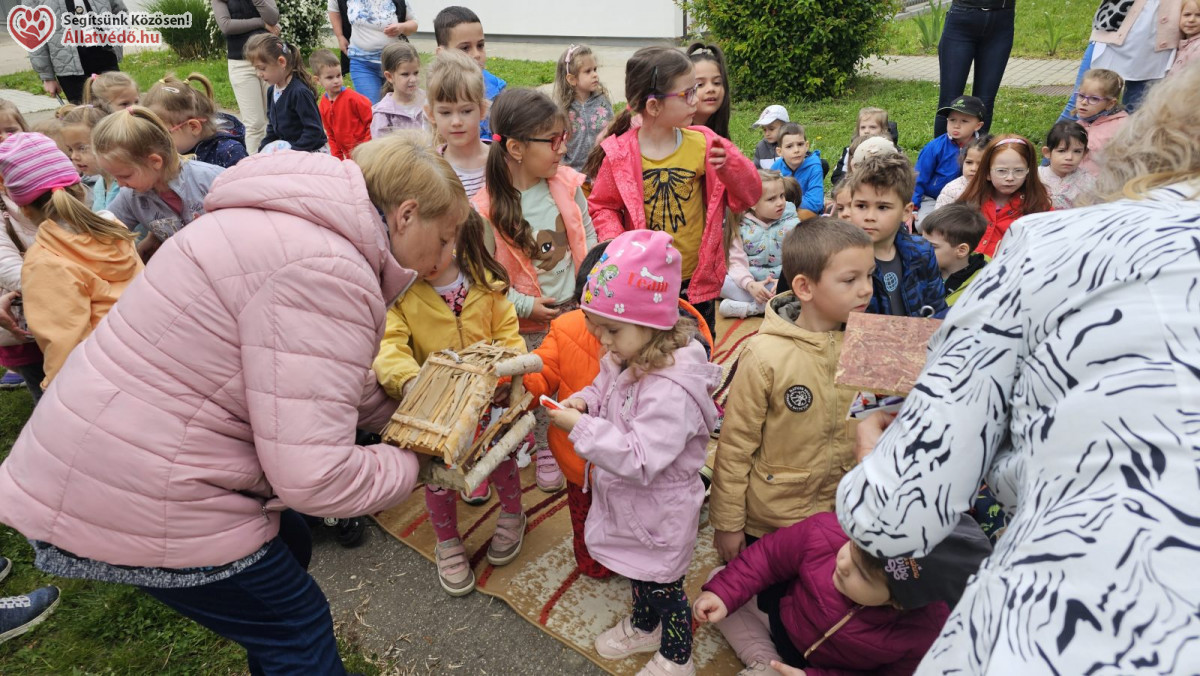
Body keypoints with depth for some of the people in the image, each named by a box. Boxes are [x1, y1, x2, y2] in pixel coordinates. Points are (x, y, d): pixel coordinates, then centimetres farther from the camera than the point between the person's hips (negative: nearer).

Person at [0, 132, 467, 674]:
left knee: (288, 548, 24)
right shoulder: (326, 271, -27)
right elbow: (312, 474, -29)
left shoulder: (307, 228, 5)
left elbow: (335, 380, 15)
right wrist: (415, 464, -11)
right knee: (297, 628, 6)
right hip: (134, 504, -9)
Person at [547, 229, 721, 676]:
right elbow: (605, 388, 12)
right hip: (625, 503, 9)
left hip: (658, 514, -8)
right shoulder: (625, 361, -7)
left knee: (663, 585, 16)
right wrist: (584, 401, -11)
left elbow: (641, 461, -36)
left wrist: (581, 430, -34)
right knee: (635, 572, 31)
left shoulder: (671, 392, -35)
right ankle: (644, 627, 58)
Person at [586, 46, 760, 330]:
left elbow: (749, 194, -3)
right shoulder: (619, 154, -11)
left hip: (696, 279, 2)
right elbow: (602, 206, 1)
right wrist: (615, 241, -18)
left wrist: (730, 164, -23)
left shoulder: (702, 144, -6)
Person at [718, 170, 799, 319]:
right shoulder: (741, 227, -2)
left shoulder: (791, 223, -1)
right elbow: (738, 263, -8)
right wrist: (750, 285, -27)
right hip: (751, 283, 0)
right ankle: (768, 305, -30)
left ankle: (749, 307, -29)